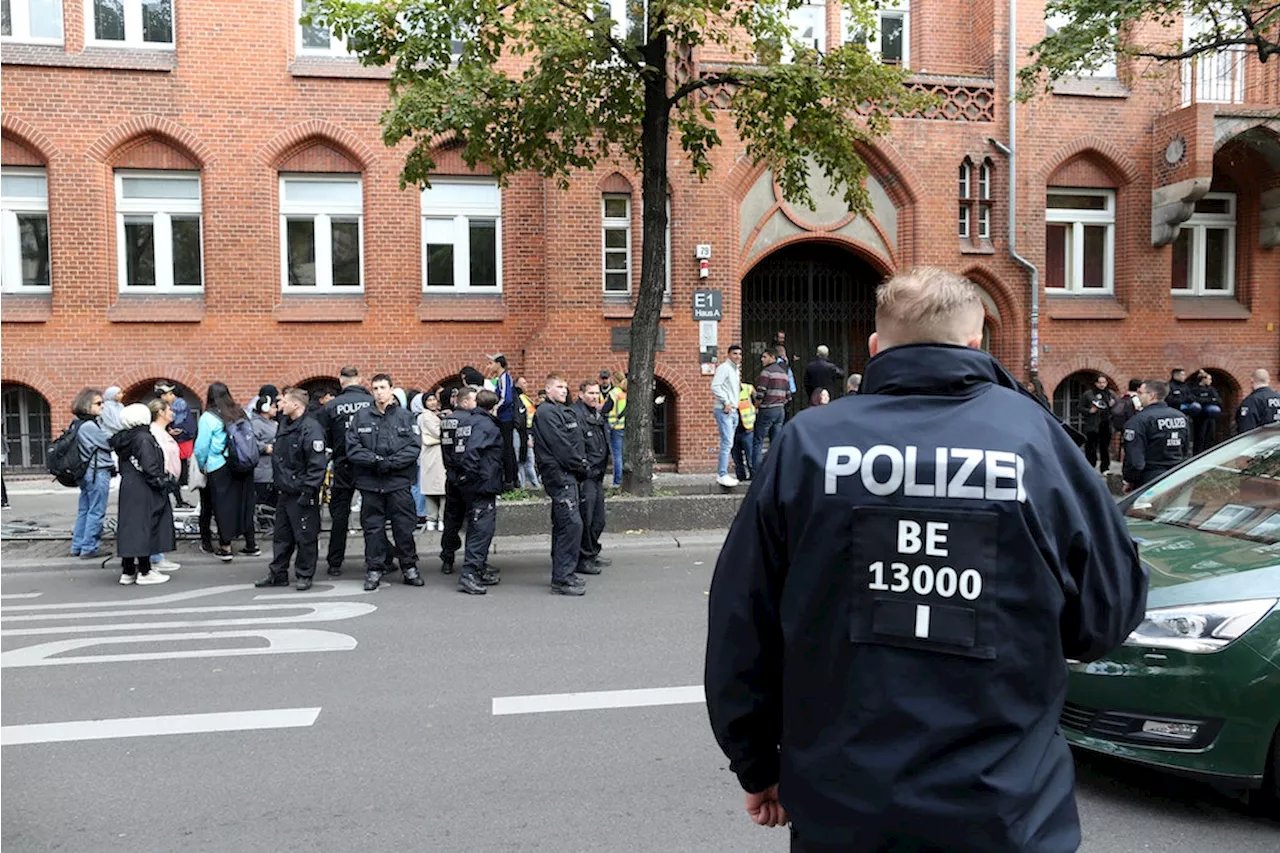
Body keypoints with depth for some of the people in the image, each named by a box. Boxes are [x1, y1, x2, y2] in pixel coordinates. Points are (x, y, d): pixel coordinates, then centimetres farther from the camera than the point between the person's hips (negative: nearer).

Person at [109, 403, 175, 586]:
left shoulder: (123, 440, 11)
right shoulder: (144, 439, -16)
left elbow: (123, 467, 15)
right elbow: (150, 468, -21)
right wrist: (166, 481, -10)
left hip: (127, 490, 9)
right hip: (144, 492, -8)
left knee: (130, 526, 12)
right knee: (145, 527, -2)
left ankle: (128, 571, 17)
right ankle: (145, 572, 3)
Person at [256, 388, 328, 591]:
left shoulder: (311, 428, -17)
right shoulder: (284, 426, 12)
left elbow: (317, 464, -22)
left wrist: (308, 491, -22)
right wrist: (276, 482, 20)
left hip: (301, 495, -9)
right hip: (283, 492, 9)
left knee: (305, 537, 2)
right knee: (281, 535, 16)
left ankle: (305, 576, 13)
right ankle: (278, 574, 26)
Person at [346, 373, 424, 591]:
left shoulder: (405, 416, 3)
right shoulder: (361, 416, 6)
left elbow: (414, 447, -4)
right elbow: (352, 447, 0)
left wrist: (392, 462, -14)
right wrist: (374, 460, -13)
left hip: (399, 482, -1)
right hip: (370, 483, 1)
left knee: (404, 526, 4)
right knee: (372, 527, 7)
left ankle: (409, 567, 17)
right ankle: (374, 569, 18)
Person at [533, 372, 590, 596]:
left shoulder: (566, 411, 21)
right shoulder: (546, 412, -9)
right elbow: (560, 446, -15)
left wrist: (583, 464, 5)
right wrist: (582, 466, -9)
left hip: (569, 475, 10)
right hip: (559, 474, -10)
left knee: (563, 524, 14)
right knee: (571, 523, -14)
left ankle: (563, 572, 22)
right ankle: (562, 579, -12)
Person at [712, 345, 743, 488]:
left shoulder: (736, 369, 20)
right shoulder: (724, 367, -9)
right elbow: (715, 386, -18)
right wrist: (726, 402, -18)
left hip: (733, 411, 10)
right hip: (724, 411, -9)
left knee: (728, 443, 11)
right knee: (727, 443, -14)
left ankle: (721, 473, 16)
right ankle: (722, 475, -14)